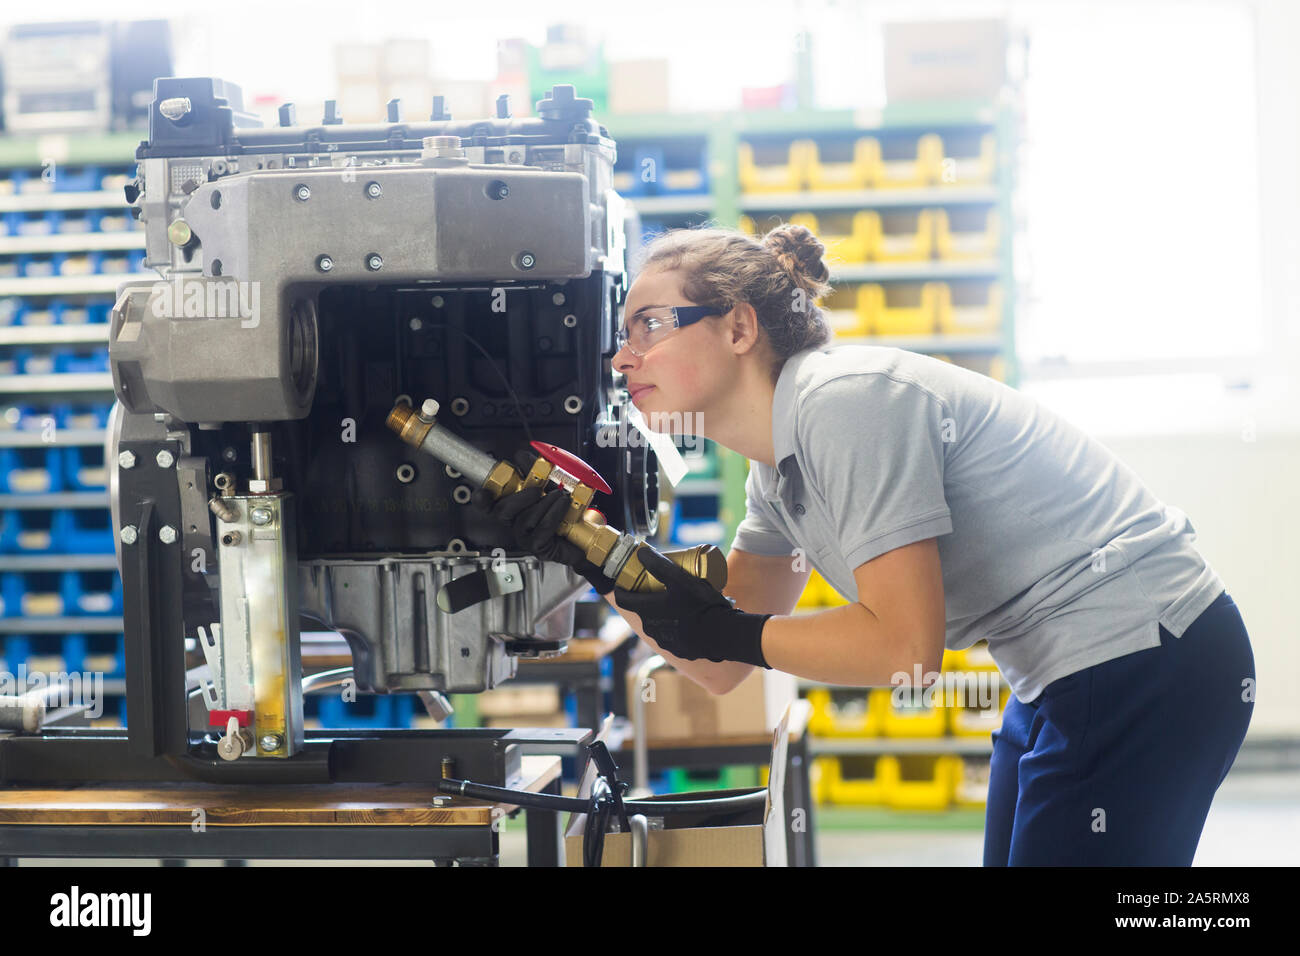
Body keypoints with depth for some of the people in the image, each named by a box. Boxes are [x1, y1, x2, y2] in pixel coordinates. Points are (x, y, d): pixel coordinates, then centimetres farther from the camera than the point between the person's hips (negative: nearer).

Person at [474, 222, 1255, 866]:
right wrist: (603, 565, 1)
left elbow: (906, 646, -25)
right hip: (1059, 679, 10)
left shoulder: (846, 402, -20)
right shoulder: (777, 469, 10)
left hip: (1145, 658, -10)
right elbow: (720, 669, 12)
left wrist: (730, 631, -15)